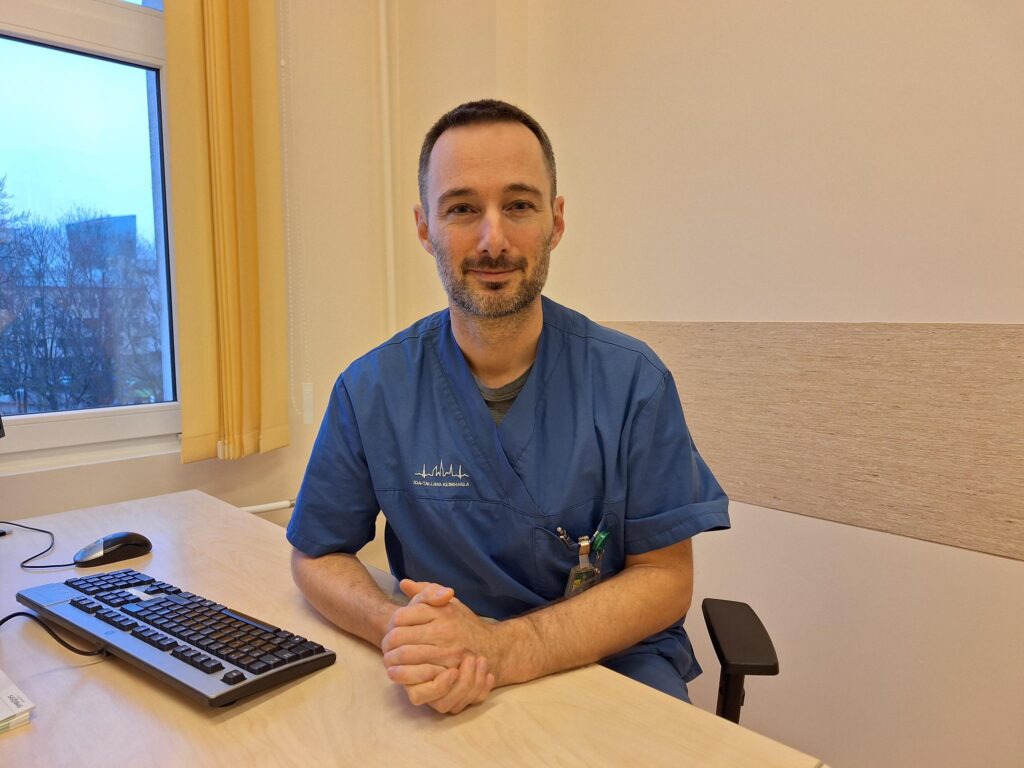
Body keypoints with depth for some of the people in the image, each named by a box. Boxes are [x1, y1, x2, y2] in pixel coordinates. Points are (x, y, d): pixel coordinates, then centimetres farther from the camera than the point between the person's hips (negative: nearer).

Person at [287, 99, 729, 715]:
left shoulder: (631, 379, -11)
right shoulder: (373, 389, -7)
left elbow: (666, 577, -9)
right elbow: (317, 554, 2)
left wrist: (503, 649, -24)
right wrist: (397, 630, -20)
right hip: (449, 686, 0)